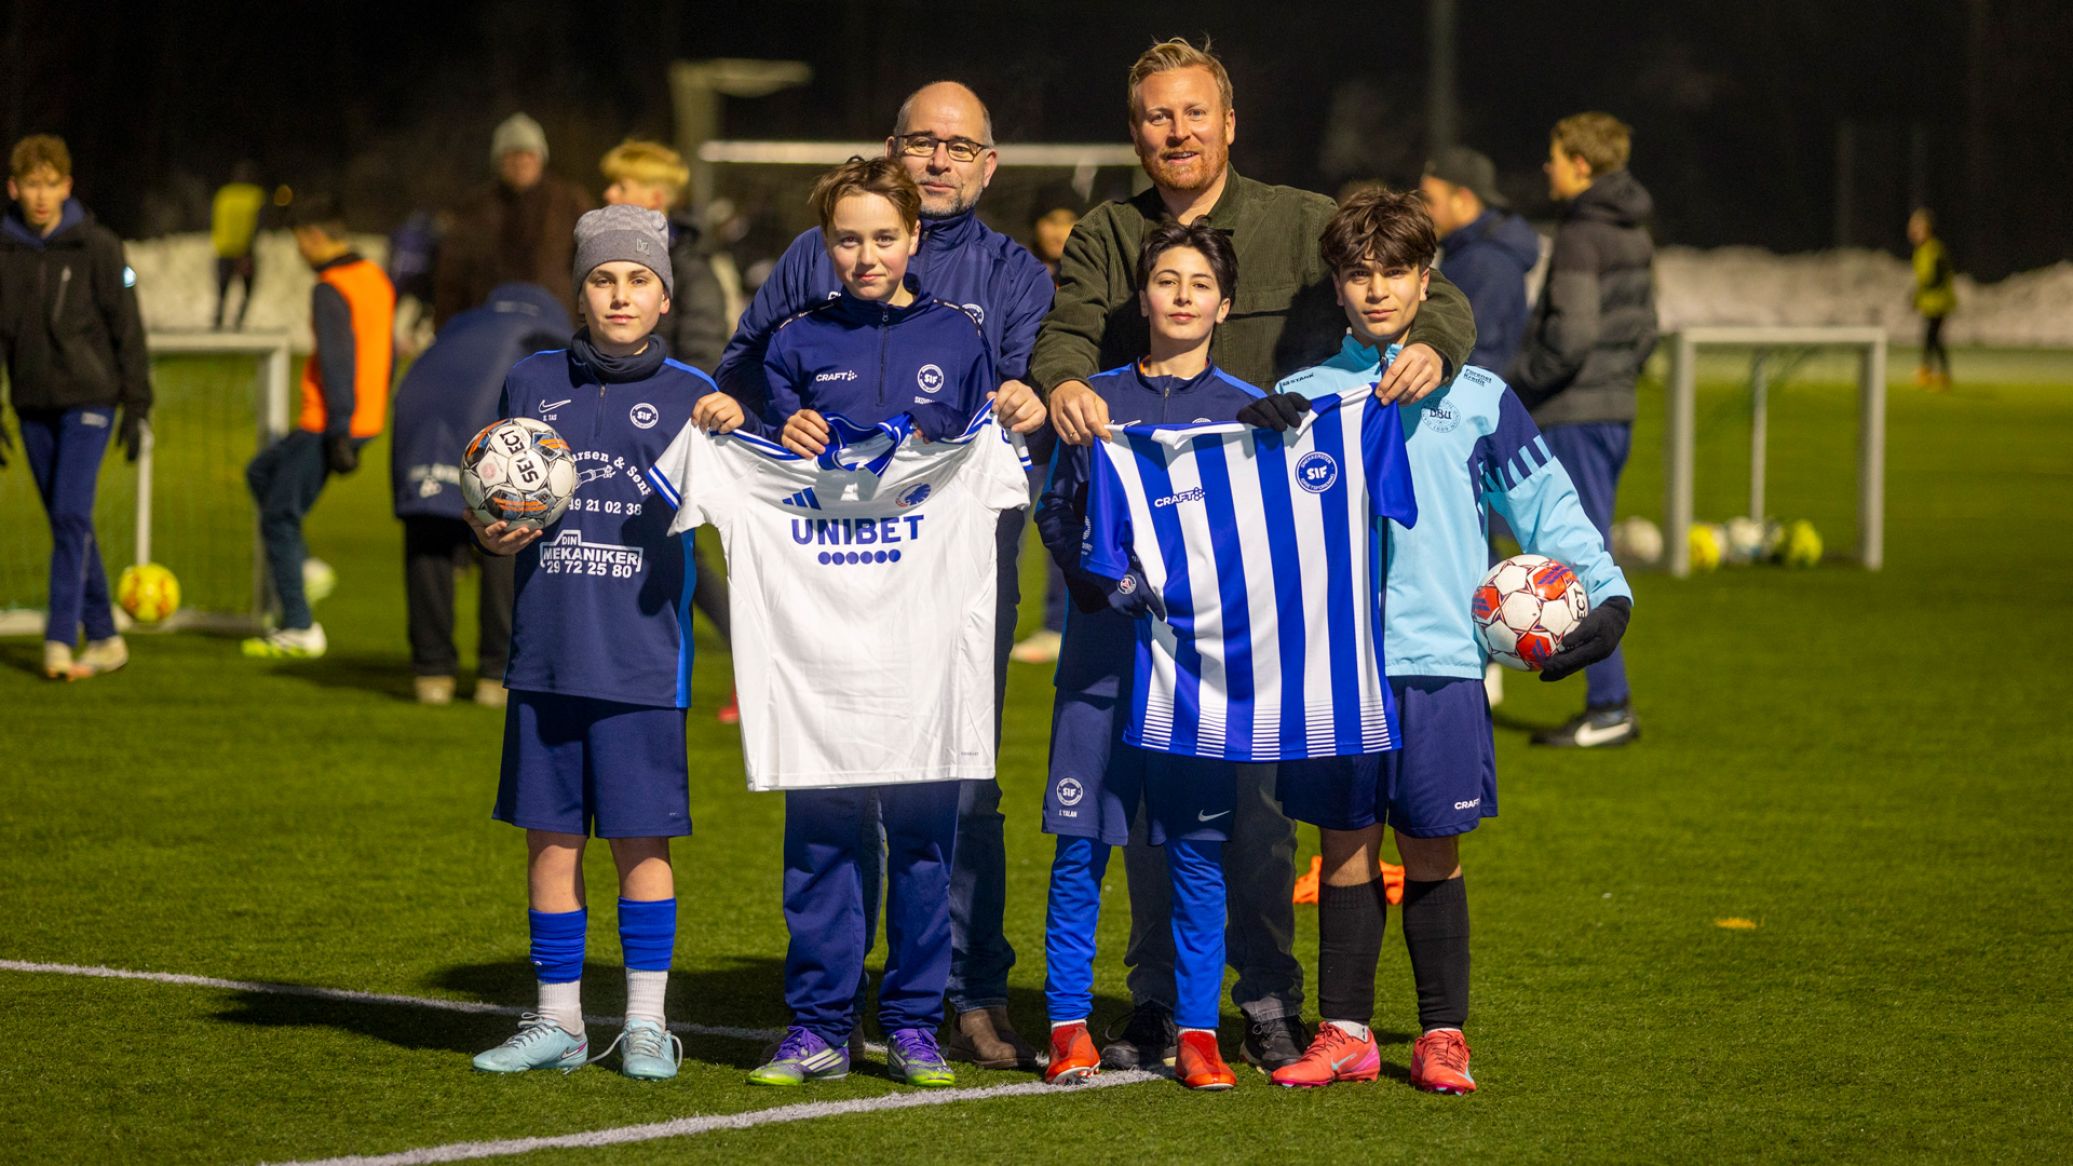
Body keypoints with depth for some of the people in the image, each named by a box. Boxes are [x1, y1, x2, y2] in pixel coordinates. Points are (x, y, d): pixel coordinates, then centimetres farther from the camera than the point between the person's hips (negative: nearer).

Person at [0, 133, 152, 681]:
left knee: (72, 516, -14)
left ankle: (60, 639, -16)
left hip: (88, 398, -4)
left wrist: (137, 405, -5)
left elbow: (126, 328, -2)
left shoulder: (96, 246, -5)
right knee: (66, 525, 7)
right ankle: (103, 638, 15)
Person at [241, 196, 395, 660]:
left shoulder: (330, 291, -16)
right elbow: (386, 352, 18)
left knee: (278, 518, -1)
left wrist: (338, 435, -23)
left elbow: (337, 364, -22)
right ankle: (301, 568, 17)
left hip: (327, 426, -10)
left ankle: (299, 629, -2)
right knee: (262, 472, 25)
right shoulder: (376, 279, 12)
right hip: (365, 421, 10)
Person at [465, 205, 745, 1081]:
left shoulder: (687, 395, 3)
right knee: (549, 837, 6)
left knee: (640, 841, 0)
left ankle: (645, 1024, 10)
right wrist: (494, 537, -4)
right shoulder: (533, 384, 9)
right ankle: (557, 1022, 16)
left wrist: (728, 432, -18)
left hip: (641, 659, -2)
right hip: (545, 655, 2)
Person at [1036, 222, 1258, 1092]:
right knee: (1080, 846, -1)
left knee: (1199, 852, 0)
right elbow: (1054, 509, 11)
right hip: (1103, 644, 0)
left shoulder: (1248, 409, 6)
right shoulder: (1096, 399, 8)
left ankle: (1197, 1031, 7)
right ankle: (1069, 1026, 8)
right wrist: (1101, 579, -5)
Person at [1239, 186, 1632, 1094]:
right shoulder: (1305, 396, 9)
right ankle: (1345, 1032, 12)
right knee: (1346, 846, 5)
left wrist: (1606, 591, -3)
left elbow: (1544, 500, 9)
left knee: (1433, 851, 3)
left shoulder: (1475, 398, 6)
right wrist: (1257, 431, -15)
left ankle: (1442, 1036, 11)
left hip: (1441, 659, -1)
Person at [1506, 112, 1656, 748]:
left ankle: (1608, 706, -5)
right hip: (1615, 409, 9)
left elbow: (1570, 335, -23)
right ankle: (1609, 702, 14)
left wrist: (1513, 385, -11)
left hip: (1573, 415, -9)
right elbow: (1643, 326, 18)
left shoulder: (1581, 236, -15)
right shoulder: (1633, 234, 13)